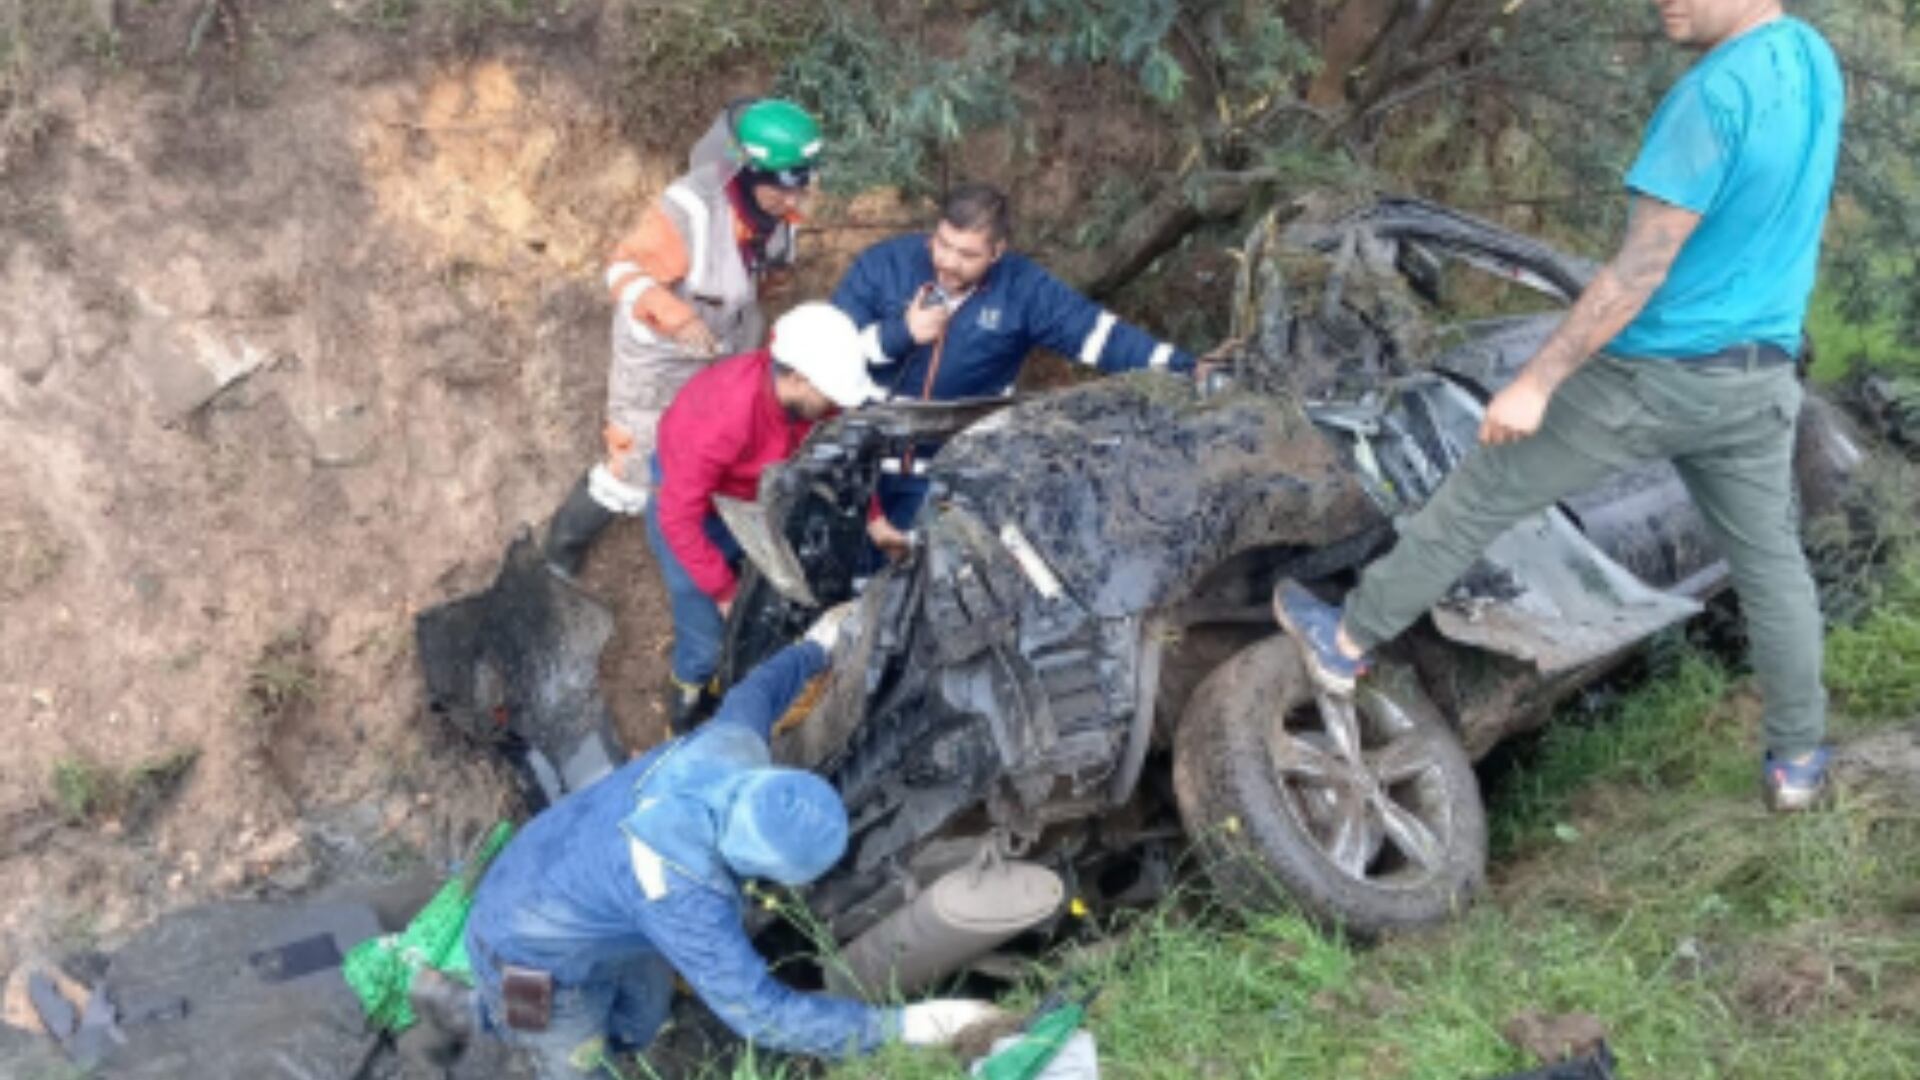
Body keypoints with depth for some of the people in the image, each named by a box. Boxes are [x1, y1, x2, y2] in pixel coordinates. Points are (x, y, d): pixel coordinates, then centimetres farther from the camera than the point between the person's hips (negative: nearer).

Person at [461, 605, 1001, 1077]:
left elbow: (751, 696, 3)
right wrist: (901, 1026, -39)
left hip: (557, 887, 8)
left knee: (641, 1019, 26)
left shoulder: (731, 747, -23)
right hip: (536, 958, -7)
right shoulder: (680, 890, -43)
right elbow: (760, 1012, -39)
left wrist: (814, 648, 22)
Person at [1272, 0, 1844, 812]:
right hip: (1757, 378, 7)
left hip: (1649, 373, -7)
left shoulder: (1714, 92, -24)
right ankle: (1797, 760, 28)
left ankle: (1349, 642, 19)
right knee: (1770, 559, 18)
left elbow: (1641, 269, -24)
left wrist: (1537, 381, -20)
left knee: (1481, 498, 7)